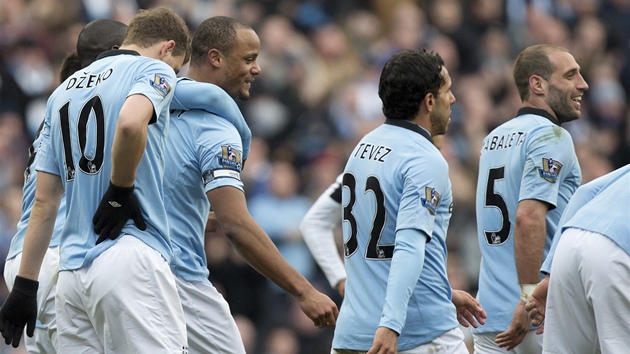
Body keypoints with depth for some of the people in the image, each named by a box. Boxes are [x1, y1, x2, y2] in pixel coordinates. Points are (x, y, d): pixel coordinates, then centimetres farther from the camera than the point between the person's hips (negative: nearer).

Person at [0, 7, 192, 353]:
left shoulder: (63, 91, 21)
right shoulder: (155, 70, 2)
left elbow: (44, 202, 18)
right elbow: (130, 122, -23)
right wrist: (121, 192, -8)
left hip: (71, 271, 7)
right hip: (131, 257, -7)